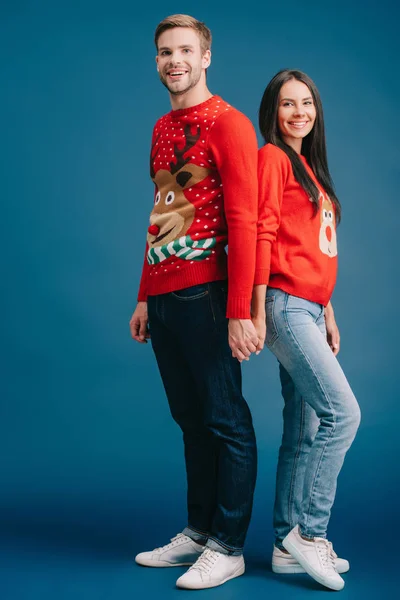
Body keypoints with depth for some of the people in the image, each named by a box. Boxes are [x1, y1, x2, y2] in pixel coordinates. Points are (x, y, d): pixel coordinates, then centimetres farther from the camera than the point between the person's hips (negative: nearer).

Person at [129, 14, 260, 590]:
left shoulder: (228, 124, -5)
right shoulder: (162, 129, 19)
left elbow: (243, 221, -13)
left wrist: (240, 311, -19)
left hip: (203, 296, -8)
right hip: (162, 298, 8)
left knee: (225, 420, 0)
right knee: (190, 419, 14)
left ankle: (228, 549, 10)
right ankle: (198, 532, 25)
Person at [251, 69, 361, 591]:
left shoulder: (310, 167, 22)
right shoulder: (272, 157, -3)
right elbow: (262, 235, -11)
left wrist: (328, 312, 19)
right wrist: (257, 313, -16)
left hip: (310, 308, 9)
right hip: (285, 304, -8)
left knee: (304, 430, 7)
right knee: (342, 411, -15)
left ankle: (289, 544, 13)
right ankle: (308, 531, -4)